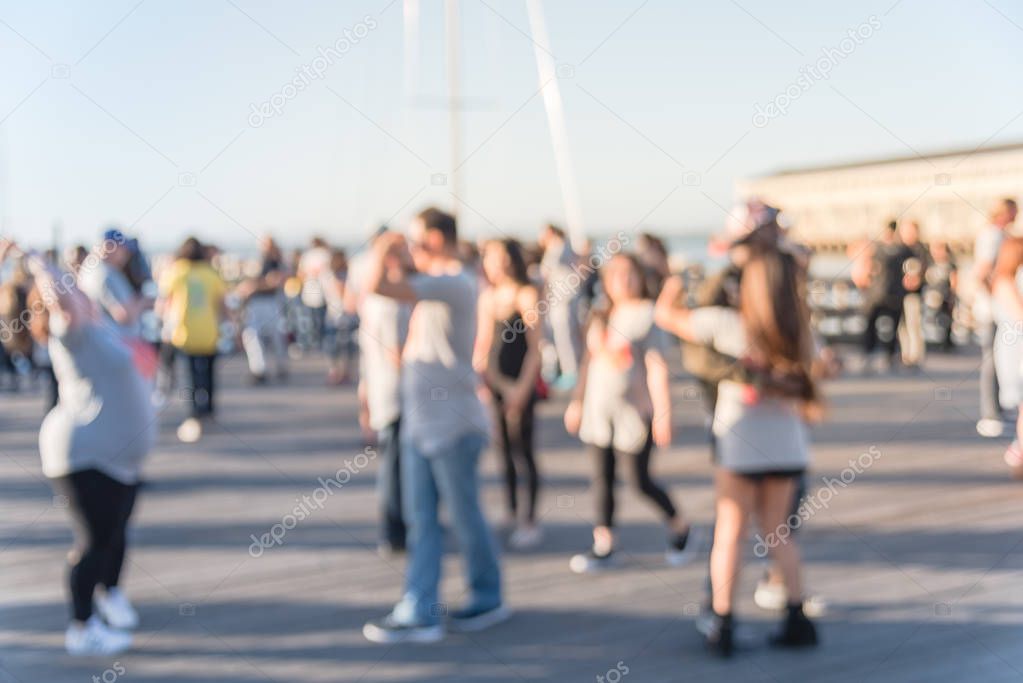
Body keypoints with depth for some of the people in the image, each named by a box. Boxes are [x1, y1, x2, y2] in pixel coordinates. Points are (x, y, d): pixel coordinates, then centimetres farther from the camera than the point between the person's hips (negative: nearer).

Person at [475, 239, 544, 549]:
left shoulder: (526, 295, -8)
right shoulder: (487, 297, 9)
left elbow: (535, 348, -9)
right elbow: (482, 344, 12)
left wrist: (522, 389, -14)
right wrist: (481, 377, 1)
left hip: (520, 385, -5)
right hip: (493, 384, 5)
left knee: (523, 452, -2)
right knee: (504, 451, 10)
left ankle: (530, 521, 6)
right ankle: (512, 515, 19)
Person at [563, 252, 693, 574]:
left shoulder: (647, 314, -6)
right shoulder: (599, 317, 12)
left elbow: (657, 367, -10)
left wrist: (662, 413, -14)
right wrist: (577, 401, 19)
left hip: (633, 412, -6)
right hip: (598, 409, 6)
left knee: (640, 480, -1)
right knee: (602, 479, 5)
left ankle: (679, 527, 22)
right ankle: (603, 546, 12)